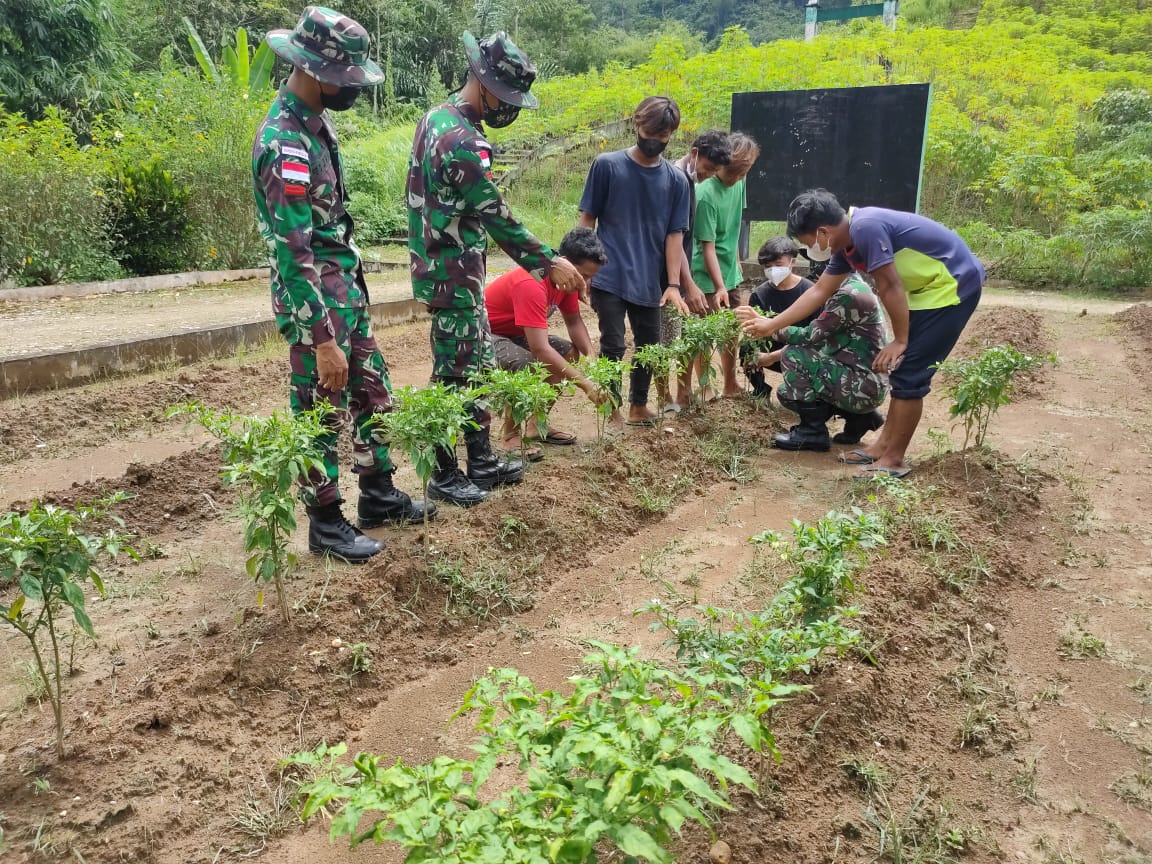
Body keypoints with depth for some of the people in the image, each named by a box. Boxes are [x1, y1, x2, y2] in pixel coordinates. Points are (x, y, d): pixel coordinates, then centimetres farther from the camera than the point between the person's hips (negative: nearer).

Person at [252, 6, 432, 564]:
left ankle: (379, 496, 32)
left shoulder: (315, 120, 7)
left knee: (372, 393, 17)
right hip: (314, 302, -9)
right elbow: (294, 255, -26)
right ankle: (325, 523, 19)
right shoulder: (284, 144, -22)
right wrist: (323, 339, -26)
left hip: (347, 288, 9)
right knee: (321, 414, 3)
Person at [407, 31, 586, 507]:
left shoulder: (438, 118, 10)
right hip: (454, 274, -10)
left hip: (443, 264, 10)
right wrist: (549, 262, -13)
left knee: (478, 365, 15)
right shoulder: (463, 142, -22)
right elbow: (498, 218, -21)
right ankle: (445, 476, 13)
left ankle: (481, 460, 26)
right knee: (454, 372, 0)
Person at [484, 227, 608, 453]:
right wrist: (585, 384, -37)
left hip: (514, 332, 9)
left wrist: (590, 357, -14)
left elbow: (574, 321, 5)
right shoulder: (532, 285, -35)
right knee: (530, 368, -33)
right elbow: (540, 349, -39)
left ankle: (536, 425, 9)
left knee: (569, 354, 1)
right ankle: (511, 436, -13)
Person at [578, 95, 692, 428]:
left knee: (649, 346, 13)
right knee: (612, 347, -2)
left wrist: (673, 284, -6)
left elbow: (675, 234, 3)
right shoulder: (606, 165, -4)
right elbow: (587, 219, 0)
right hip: (609, 277, -3)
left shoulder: (676, 179, 3)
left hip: (649, 281, 4)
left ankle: (638, 406, 32)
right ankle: (611, 411, 13)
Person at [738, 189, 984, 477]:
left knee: (909, 374, -7)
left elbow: (890, 286, -22)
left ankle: (894, 459, 2)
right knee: (902, 369, 14)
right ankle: (885, 444, 23)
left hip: (953, 285, -10)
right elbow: (820, 291, 14)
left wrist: (900, 340, -13)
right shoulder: (846, 243, 5)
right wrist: (771, 324, 15)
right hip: (929, 288, 10)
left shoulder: (865, 228, -25)